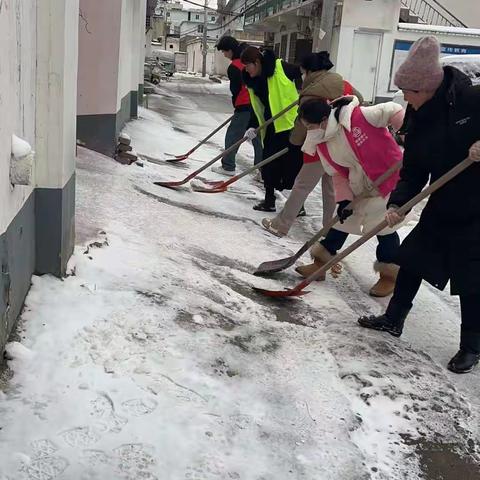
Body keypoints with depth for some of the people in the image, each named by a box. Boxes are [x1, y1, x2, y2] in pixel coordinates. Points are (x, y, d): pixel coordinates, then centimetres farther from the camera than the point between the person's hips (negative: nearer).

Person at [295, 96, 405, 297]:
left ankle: (390, 274, 11)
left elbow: (393, 111, -19)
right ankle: (321, 262, 23)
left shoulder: (358, 116, -28)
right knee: (342, 220, 10)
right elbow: (338, 174, 0)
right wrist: (344, 199, -9)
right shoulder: (322, 145, -6)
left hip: (388, 175, -6)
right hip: (358, 187, 6)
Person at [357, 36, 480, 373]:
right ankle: (393, 320, 34)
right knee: (411, 260, 13)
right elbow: (413, 173, -1)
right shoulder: (419, 121, -1)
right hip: (441, 209, 6)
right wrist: (397, 204, -15)